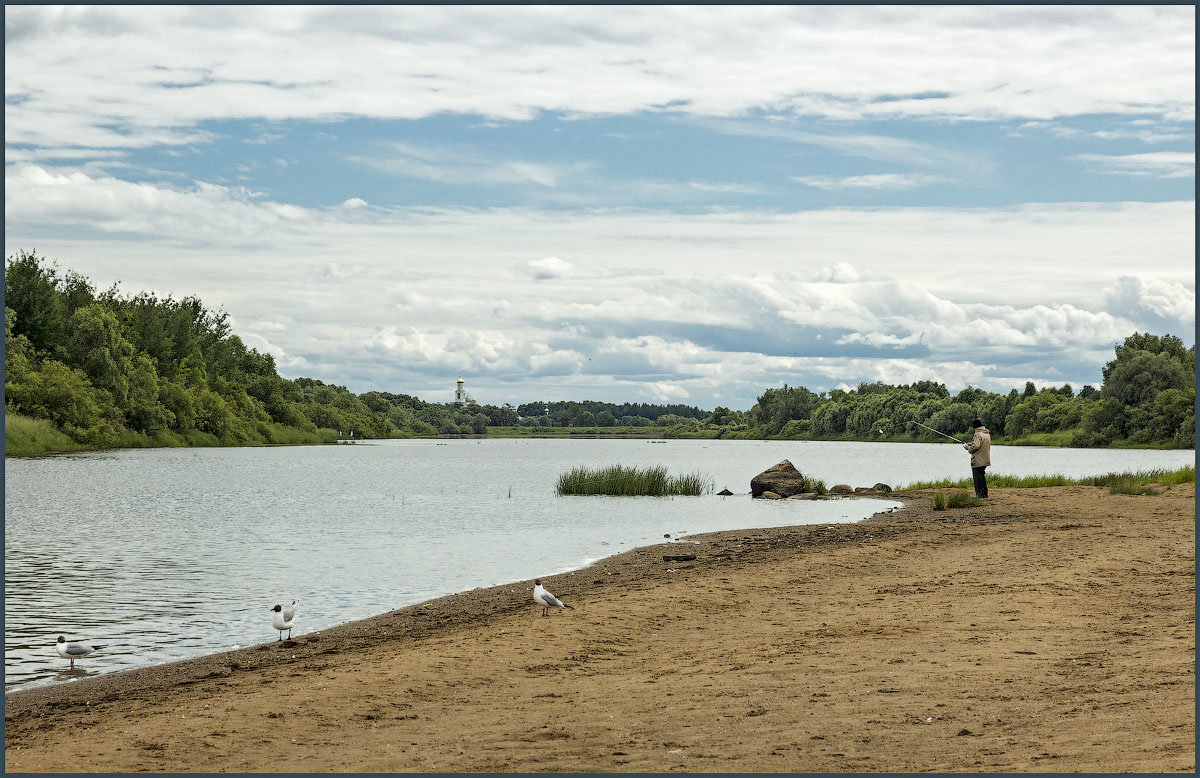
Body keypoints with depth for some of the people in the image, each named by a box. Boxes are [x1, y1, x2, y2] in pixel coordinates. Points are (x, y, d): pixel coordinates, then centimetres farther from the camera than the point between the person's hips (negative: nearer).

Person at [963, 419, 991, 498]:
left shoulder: (978, 435, -17)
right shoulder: (987, 434, 12)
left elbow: (975, 446, -26)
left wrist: (968, 448, -7)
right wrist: (971, 444, 13)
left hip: (978, 461, -9)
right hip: (985, 460, 9)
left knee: (977, 477, -4)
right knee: (982, 476, 18)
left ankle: (980, 494, -4)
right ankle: (984, 493, 21)